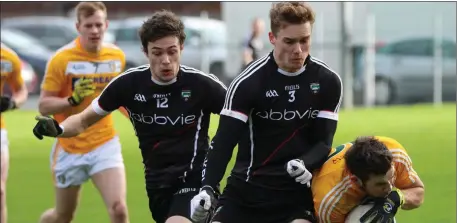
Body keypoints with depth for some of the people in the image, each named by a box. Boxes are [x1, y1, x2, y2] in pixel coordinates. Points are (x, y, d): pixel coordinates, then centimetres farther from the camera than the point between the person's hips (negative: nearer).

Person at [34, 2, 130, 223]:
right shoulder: (61, 59, -12)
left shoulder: (117, 56, 0)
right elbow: (43, 106, -11)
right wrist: (73, 100, -27)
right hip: (70, 149, -2)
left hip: (105, 144, 2)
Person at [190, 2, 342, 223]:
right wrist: (207, 188, -29)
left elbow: (324, 141, -2)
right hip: (246, 189, 0)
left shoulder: (327, 82, -2)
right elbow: (224, 141, -13)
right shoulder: (248, 82, -10)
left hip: (297, 191, 0)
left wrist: (305, 164, -26)